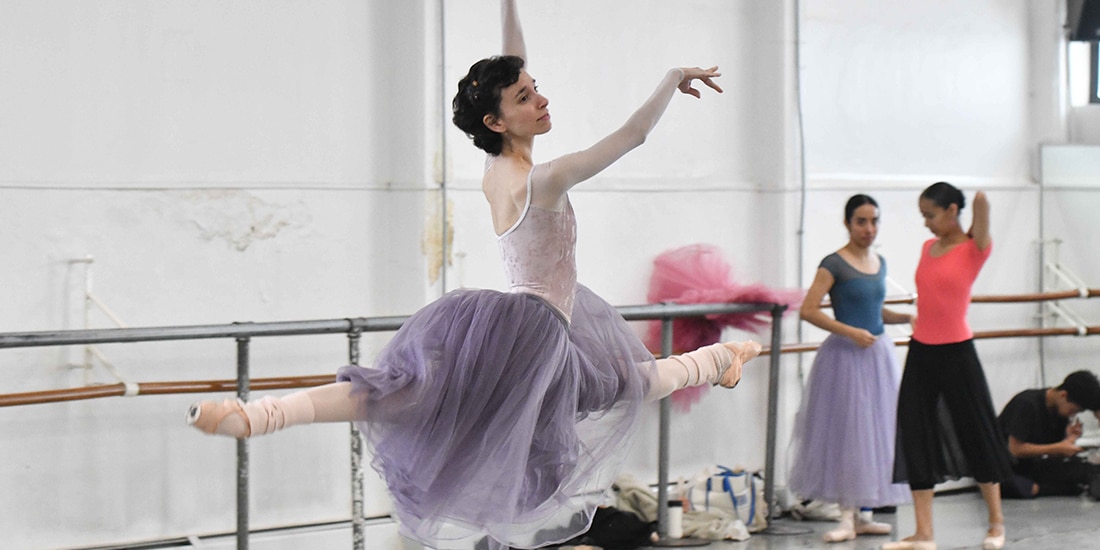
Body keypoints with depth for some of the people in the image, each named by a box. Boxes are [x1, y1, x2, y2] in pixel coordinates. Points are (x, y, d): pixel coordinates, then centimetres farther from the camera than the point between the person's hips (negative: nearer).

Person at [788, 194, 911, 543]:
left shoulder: (879, 263, 11)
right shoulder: (834, 264, -10)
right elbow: (808, 311, -15)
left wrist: (907, 318, 9)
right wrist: (850, 332, -20)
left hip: (879, 354, 7)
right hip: (845, 357, -7)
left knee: (876, 433, 8)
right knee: (846, 433, -3)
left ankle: (864, 513, 16)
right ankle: (848, 517, 3)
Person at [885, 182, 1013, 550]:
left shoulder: (974, 250, -7)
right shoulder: (928, 248, 10)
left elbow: (982, 205, -24)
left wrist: (981, 200, -36)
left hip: (956, 353, -6)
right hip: (921, 353, 6)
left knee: (976, 435, 6)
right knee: (916, 439, 2)